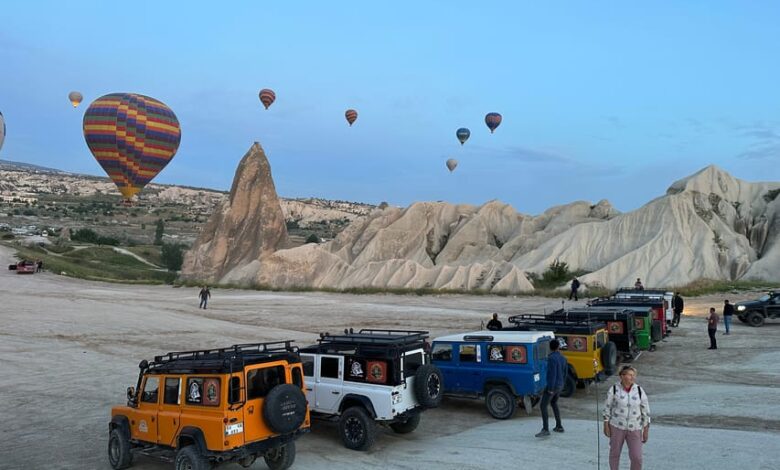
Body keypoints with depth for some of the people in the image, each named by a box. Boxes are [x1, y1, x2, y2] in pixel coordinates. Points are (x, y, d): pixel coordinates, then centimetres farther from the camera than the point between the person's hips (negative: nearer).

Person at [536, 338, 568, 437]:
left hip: (552, 386, -9)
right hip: (560, 386, 9)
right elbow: (565, 372, 15)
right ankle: (559, 426, 30)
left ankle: (545, 429, -14)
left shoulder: (551, 358, -21)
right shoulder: (562, 358, 6)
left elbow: (552, 374, -25)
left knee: (543, 406, -8)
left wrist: (550, 389, -21)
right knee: (554, 403, 26)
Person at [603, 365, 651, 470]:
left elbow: (645, 411, 0)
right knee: (615, 453, 11)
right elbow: (607, 408, -1)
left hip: (634, 429, 1)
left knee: (636, 457, -3)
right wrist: (606, 425, -2)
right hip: (617, 426, -1)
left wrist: (646, 430, -1)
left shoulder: (639, 391, -6)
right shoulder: (614, 389, -9)